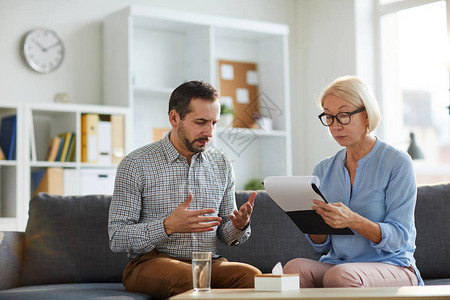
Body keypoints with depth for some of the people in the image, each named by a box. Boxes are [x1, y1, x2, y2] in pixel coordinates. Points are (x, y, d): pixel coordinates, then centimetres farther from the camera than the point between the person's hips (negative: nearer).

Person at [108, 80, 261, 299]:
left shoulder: (221, 164, 12)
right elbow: (116, 239, -7)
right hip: (152, 263, -3)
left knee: (250, 275, -29)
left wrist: (240, 225, -8)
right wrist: (168, 226, -23)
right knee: (187, 278, -38)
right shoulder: (135, 165, -3)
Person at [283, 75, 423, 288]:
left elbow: (398, 238, -10)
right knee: (294, 268, -30)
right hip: (336, 262, 4)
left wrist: (353, 221, -27)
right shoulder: (323, 170, 12)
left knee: (340, 276, -36)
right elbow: (321, 245, 12)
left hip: (391, 266, -3)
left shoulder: (398, 163, -4)